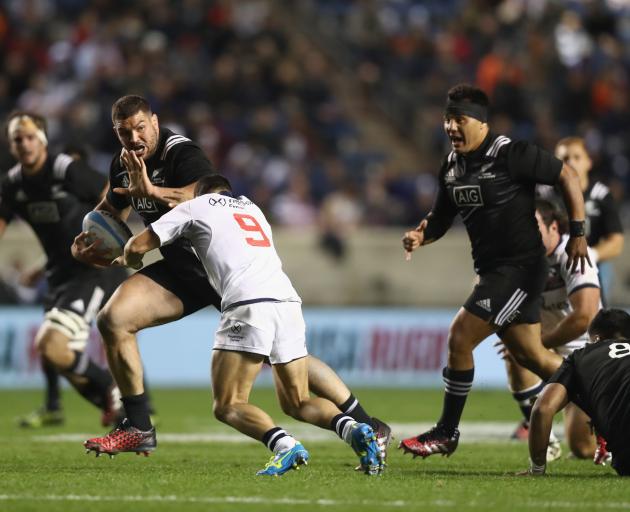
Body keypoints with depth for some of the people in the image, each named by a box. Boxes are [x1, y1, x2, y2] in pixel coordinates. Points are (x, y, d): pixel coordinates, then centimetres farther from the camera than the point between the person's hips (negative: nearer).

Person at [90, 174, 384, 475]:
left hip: (248, 304, -6)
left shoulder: (195, 206, 15)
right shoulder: (251, 207, 32)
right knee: (297, 402, 16)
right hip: (288, 300, 6)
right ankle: (352, 430, -12)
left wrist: (131, 261, 37)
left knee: (227, 406, -3)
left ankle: (283, 445, -30)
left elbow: (137, 247, 14)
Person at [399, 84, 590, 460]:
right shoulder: (452, 167, 10)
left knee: (461, 337, -13)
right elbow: (441, 218, 19)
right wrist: (420, 236, -3)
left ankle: (447, 433, -1)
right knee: (530, 355, 12)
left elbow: (568, 176, -11)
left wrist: (578, 232, -14)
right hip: (493, 270, 9)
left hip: (521, 267, -9)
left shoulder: (511, 155, -15)